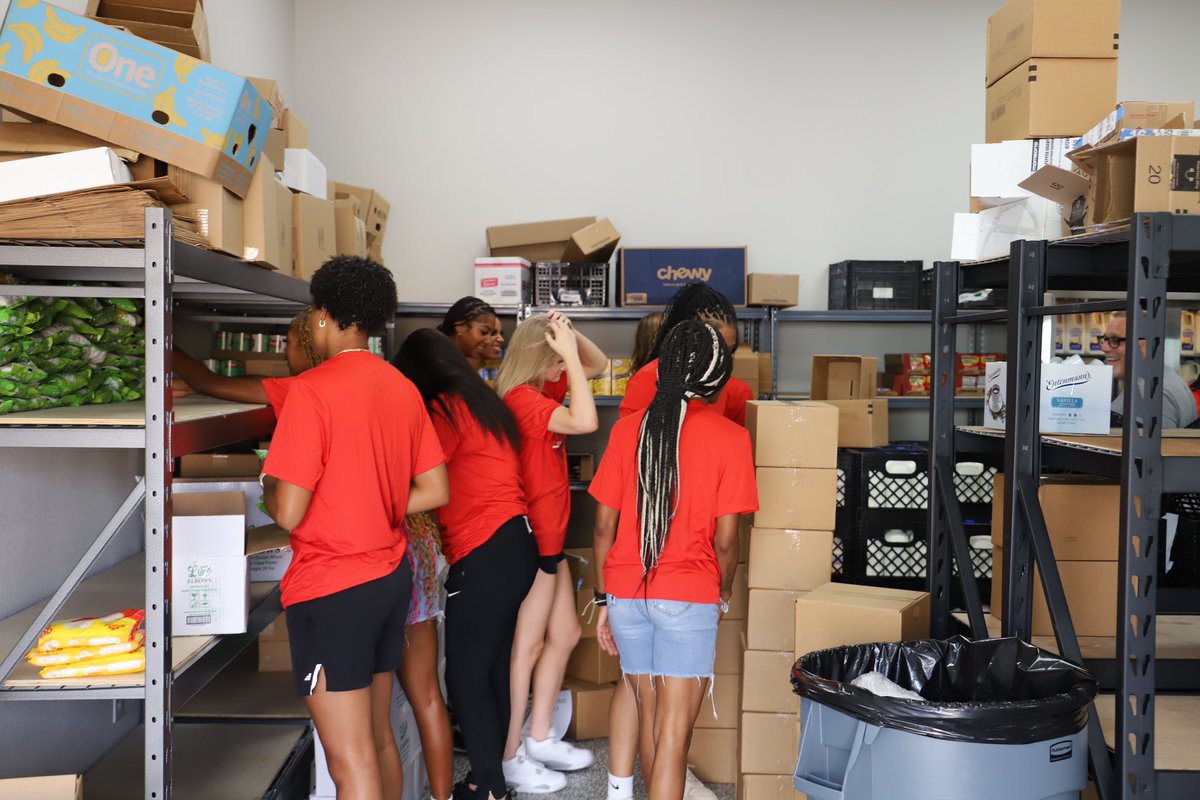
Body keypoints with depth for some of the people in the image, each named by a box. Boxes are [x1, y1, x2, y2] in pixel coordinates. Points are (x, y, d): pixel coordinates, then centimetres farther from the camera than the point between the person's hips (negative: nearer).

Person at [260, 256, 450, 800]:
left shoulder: (311, 389, -15)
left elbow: (288, 512, -17)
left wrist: (269, 486, 4)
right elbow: (436, 491, 10)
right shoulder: (403, 389, 6)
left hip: (331, 589, -7)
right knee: (378, 738, 21)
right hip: (391, 575, 8)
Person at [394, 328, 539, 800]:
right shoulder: (483, 403, 18)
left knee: (465, 674, -3)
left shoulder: (445, 408, -7)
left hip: (484, 555, -9)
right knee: (494, 668, 14)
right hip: (516, 544, 10)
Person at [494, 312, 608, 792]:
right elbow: (585, 421, -32)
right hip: (531, 539, -10)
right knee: (526, 647, 0)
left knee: (565, 635, 17)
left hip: (549, 537, 10)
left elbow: (598, 364, 17)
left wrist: (569, 336, -1)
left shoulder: (545, 388, 8)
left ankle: (540, 739, 28)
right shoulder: (522, 397, -20)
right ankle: (510, 758, 11)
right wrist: (568, 353, -25)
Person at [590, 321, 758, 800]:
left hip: (626, 592, 4)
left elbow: (604, 525, 2)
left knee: (649, 713, 20)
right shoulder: (729, 437, -7)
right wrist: (724, 597, 9)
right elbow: (725, 538, -8)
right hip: (688, 596, -4)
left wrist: (603, 599, 12)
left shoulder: (628, 428, 2)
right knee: (675, 730, 0)